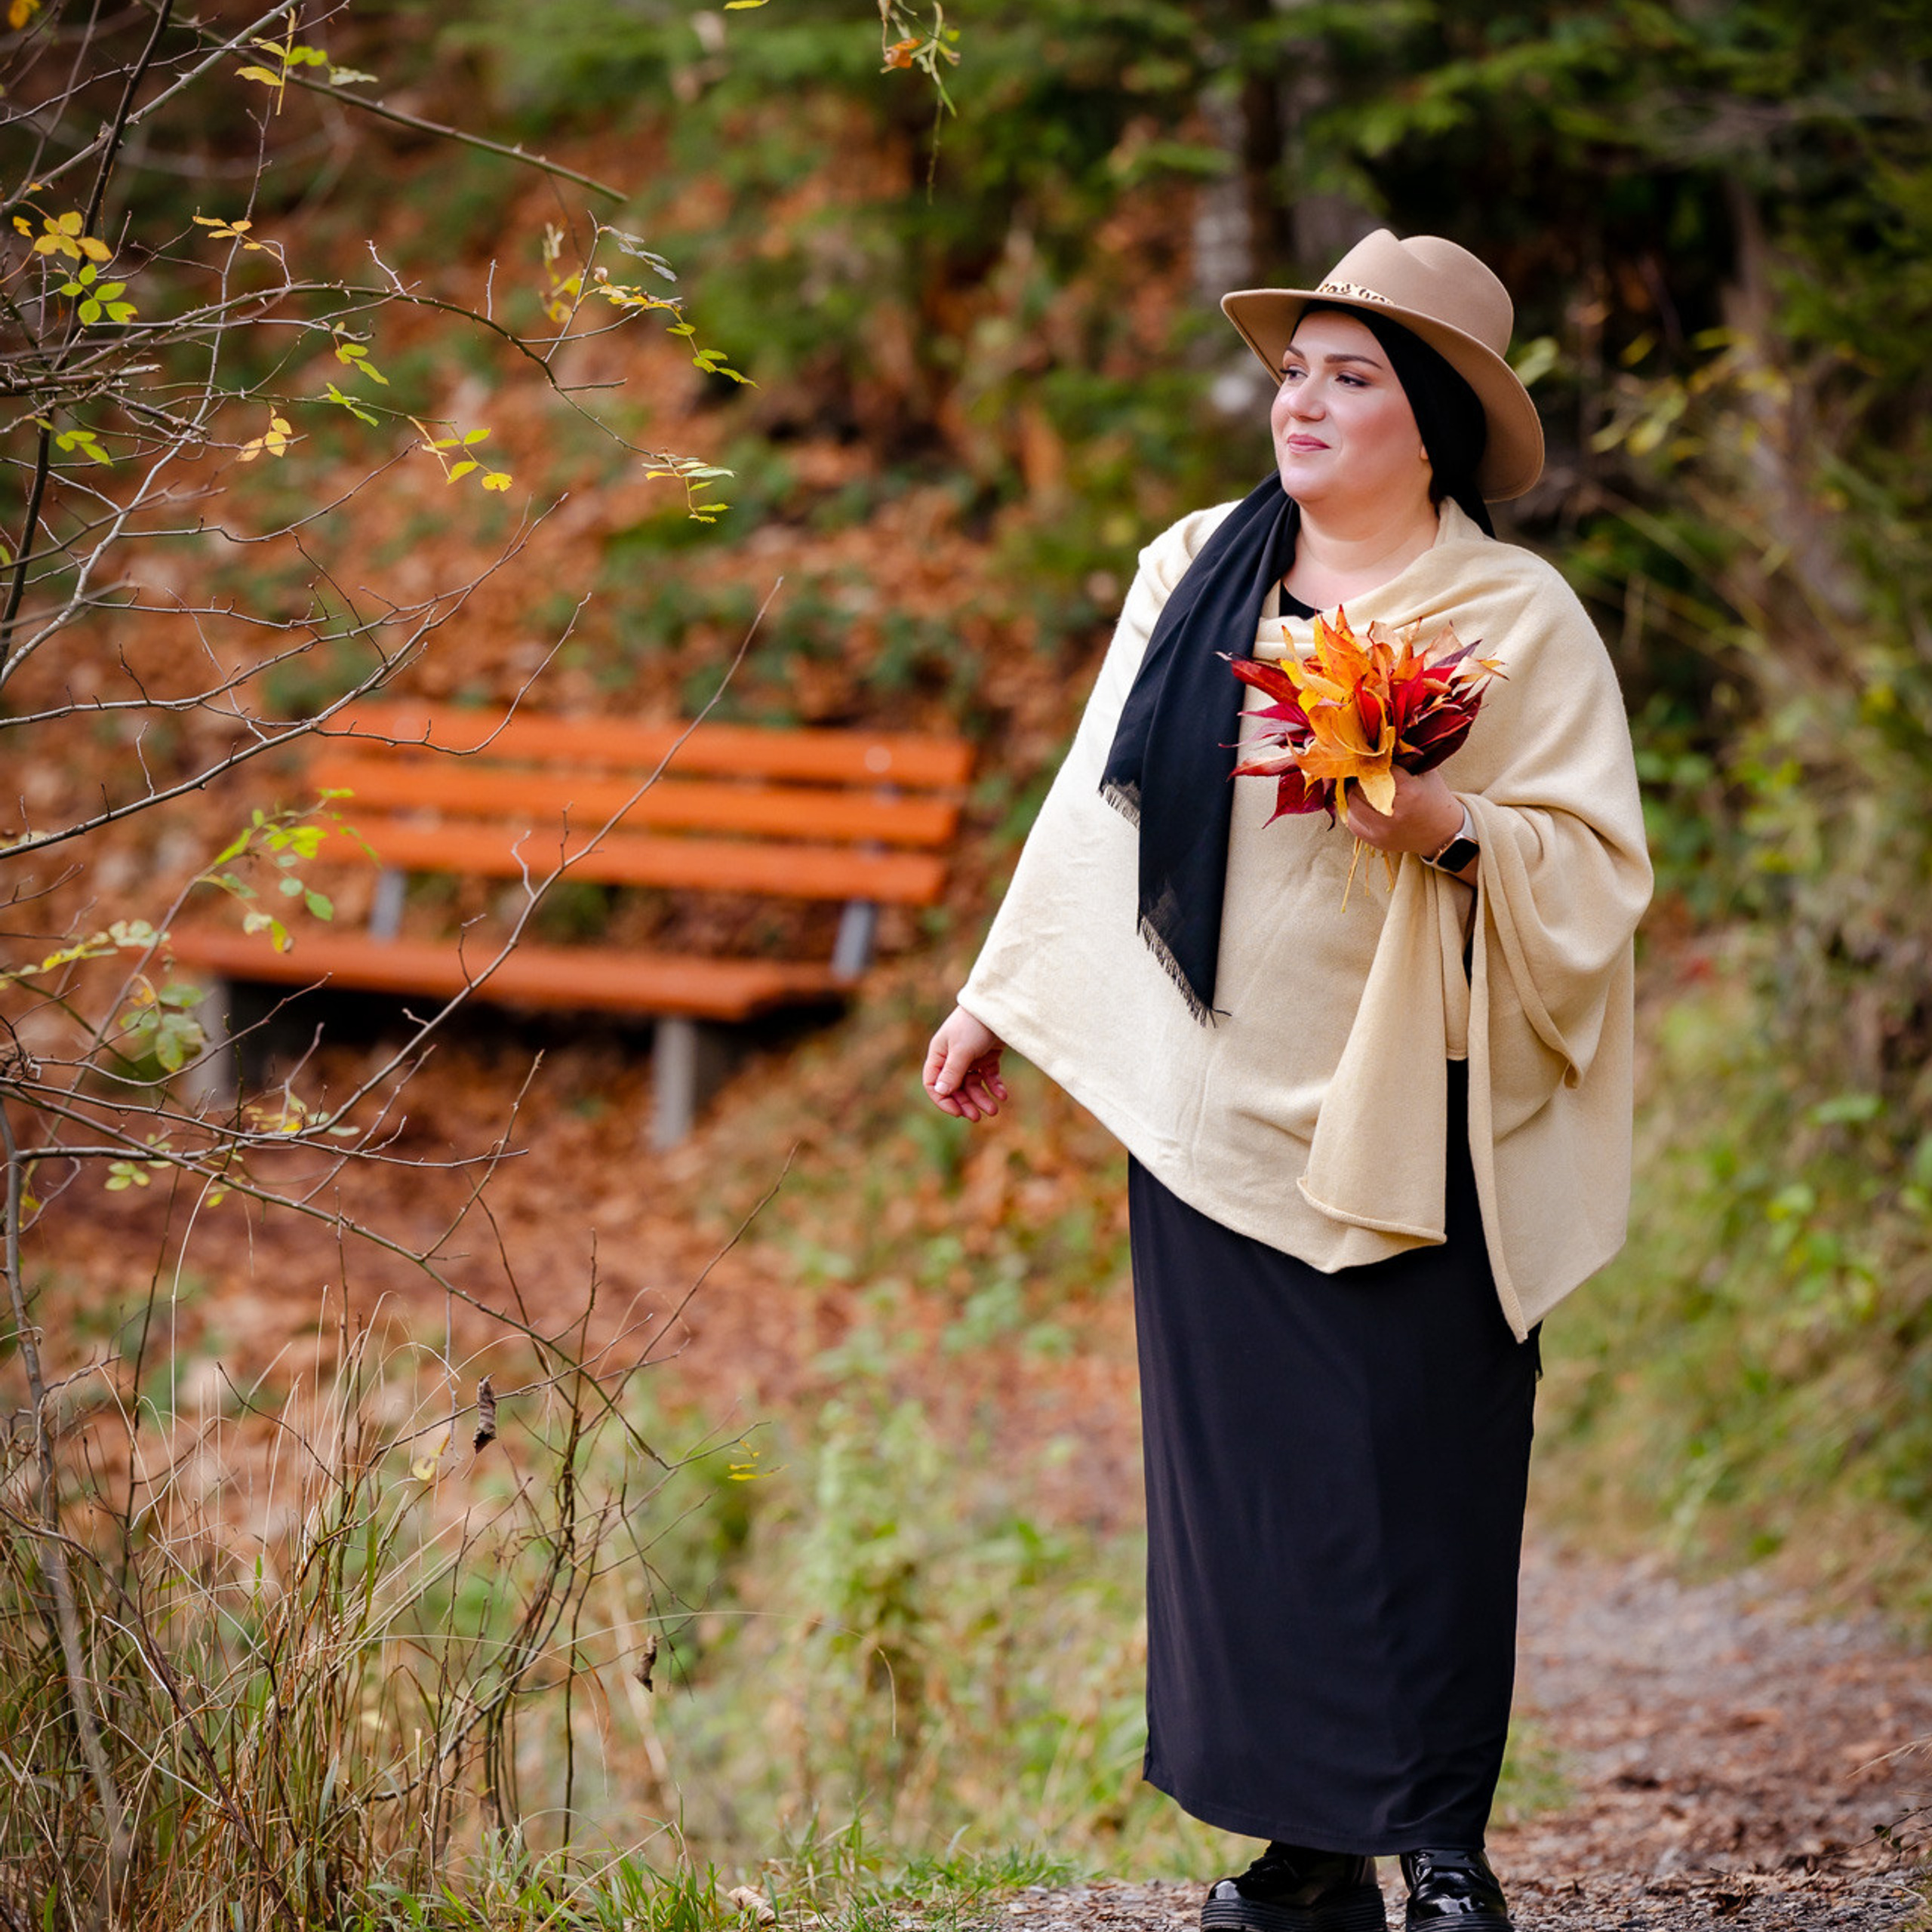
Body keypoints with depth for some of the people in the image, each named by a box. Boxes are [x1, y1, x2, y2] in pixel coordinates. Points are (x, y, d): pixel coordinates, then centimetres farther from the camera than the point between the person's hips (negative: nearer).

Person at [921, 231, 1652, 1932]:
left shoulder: (1521, 621, -3)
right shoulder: (1196, 572, 10)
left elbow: (1599, 866, -6)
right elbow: (1103, 803, 17)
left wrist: (1451, 829, -24)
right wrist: (999, 999, 19)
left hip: (1407, 1131, -4)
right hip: (1214, 1107, 4)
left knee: (1417, 1485, -4)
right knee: (1246, 1476, 6)